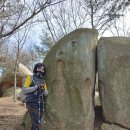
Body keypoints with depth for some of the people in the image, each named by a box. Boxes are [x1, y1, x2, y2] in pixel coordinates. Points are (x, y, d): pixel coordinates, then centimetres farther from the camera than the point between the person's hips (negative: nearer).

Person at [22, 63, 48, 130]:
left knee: (36, 124, 9)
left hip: (40, 104, 6)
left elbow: (46, 93, 11)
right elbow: (24, 90, -11)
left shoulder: (43, 81, 15)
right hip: (32, 103, -6)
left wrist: (44, 90, -12)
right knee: (36, 123, -17)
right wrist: (36, 87, -18)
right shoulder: (30, 78, -2)